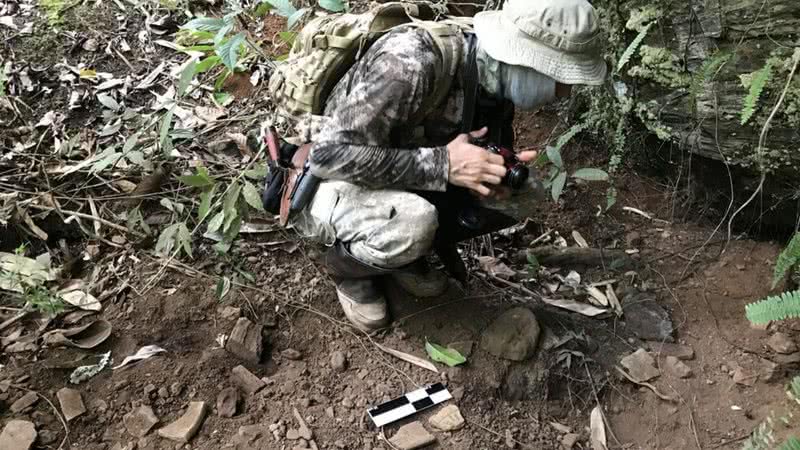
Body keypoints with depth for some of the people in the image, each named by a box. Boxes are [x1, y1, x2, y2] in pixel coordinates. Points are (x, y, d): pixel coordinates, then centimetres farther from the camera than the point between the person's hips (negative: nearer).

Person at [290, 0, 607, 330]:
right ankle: (347, 268, -4)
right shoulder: (410, 62, -33)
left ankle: (401, 255, 6)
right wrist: (442, 164, -36)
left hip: (397, 188, 7)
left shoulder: (492, 77, -10)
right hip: (322, 185, -6)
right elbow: (328, 154, -34)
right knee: (413, 225, -36)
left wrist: (500, 170, -20)